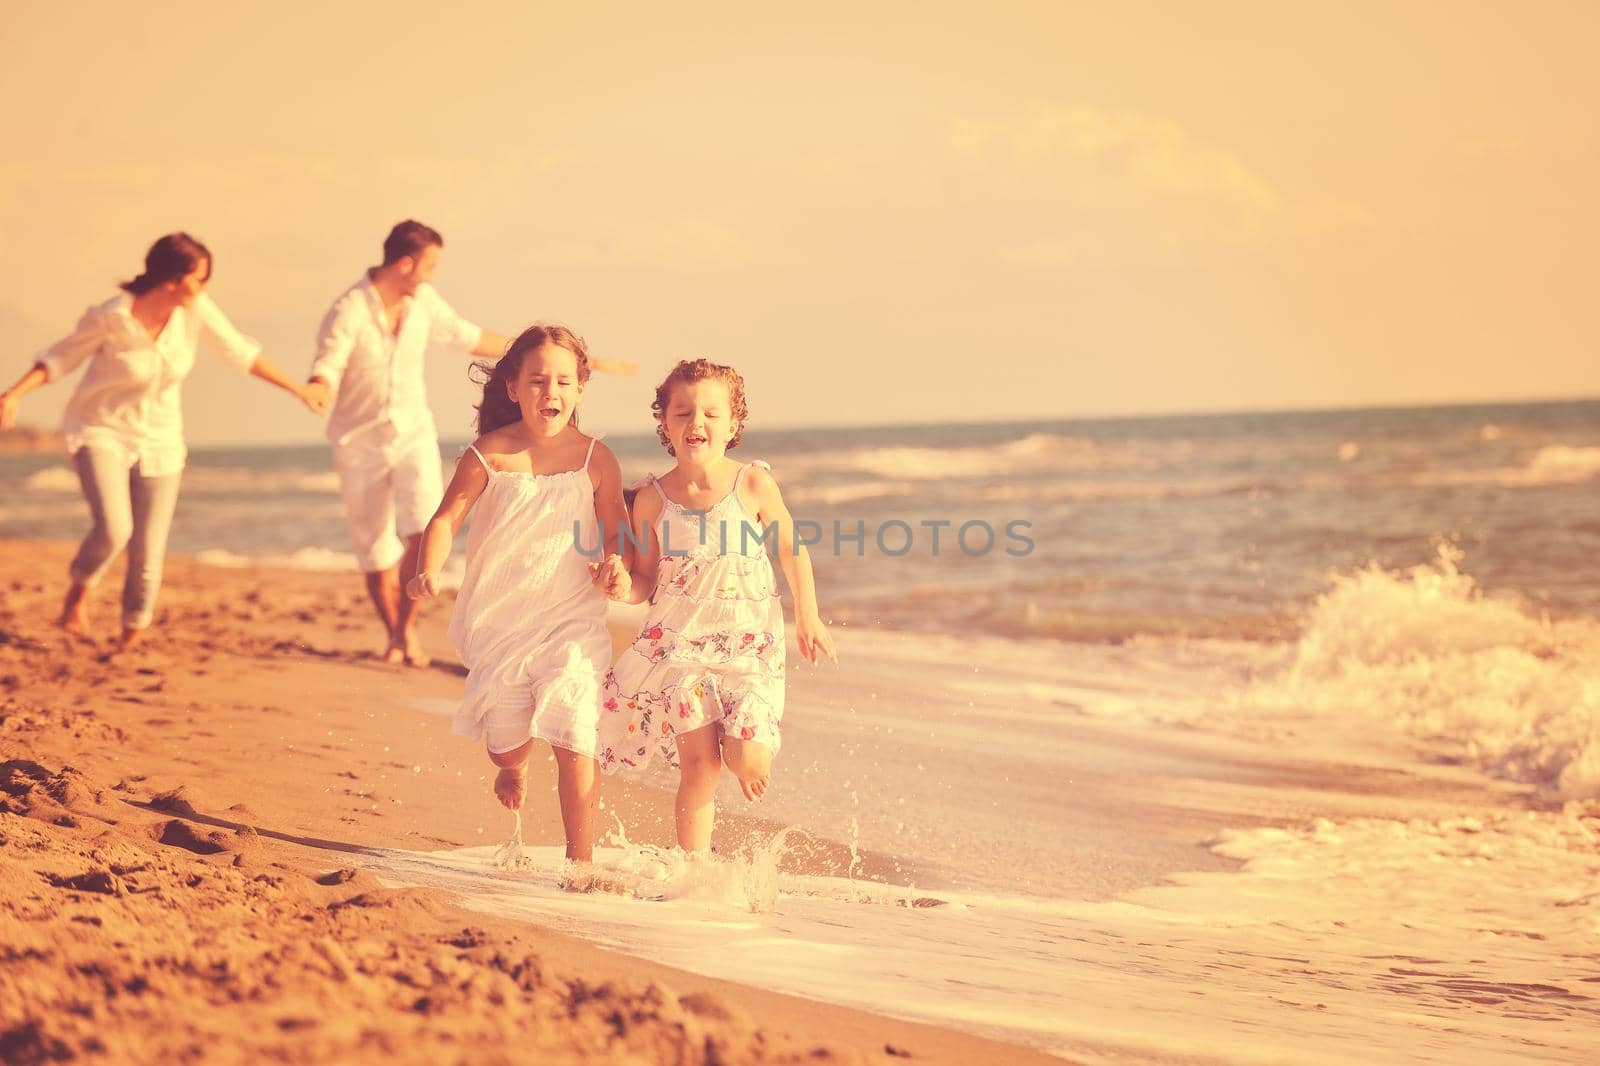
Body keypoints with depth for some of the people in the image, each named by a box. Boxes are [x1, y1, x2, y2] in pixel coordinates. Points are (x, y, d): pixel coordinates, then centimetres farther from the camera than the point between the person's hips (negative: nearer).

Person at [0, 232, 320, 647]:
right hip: (103, 432, -3)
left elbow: (240, 353, 0)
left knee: (148, 554, 0)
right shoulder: (109, 317, -20)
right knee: (114, 530, -25)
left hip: (160, 441, 3)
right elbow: (61, 357, -5)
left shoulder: (196, 310, -12)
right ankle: (80, 588, 10)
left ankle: (131, 638, 25)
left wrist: (299, 390, 4)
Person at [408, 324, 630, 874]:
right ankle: (512, 768, 49)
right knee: (505, 740, 9)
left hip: (572, 620, -1)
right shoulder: (489, 456, -7)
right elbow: (447, 519, -5)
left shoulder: (595, 460, -4)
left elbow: (617, 532, 5)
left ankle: (579, 862, 1)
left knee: (574, 746, -12)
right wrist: (428, 569, -23)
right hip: (501, 619, 1)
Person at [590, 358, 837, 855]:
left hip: (749, 641, 0)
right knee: (699, 763, -7)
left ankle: (741, 757, 26)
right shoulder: (652, 499, -4)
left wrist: (808, 618, 11)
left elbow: (790, 548, 6)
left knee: (749, 761, -12)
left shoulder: (753, 484, -9)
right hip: (678, 640, 1)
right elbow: (648, 580, 6)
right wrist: (624, 586, -16)